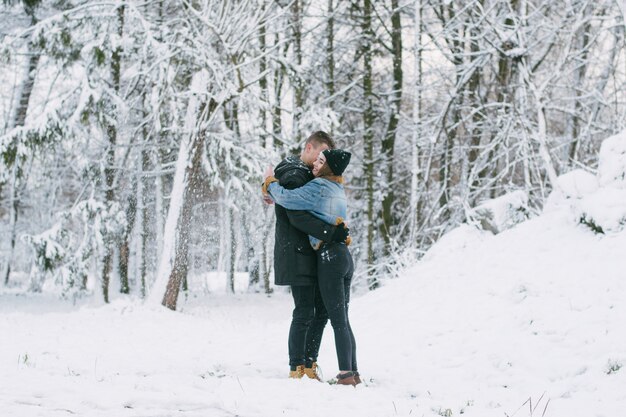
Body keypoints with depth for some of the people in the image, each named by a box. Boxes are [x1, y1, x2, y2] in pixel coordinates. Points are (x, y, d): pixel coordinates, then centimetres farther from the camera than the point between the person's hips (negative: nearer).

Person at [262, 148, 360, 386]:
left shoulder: (320, 186, -12)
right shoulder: (339, 190, 16)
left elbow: (287, 198, -16)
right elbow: (304, 199, 28)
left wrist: (271, 185, 3)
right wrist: (275, 193, 19)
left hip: (329, 257, -8)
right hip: (345, 257, 8)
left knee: (338, 321, -7)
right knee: (343, 320, 12)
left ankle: (346, 374, -8)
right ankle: (353, 372, 12)